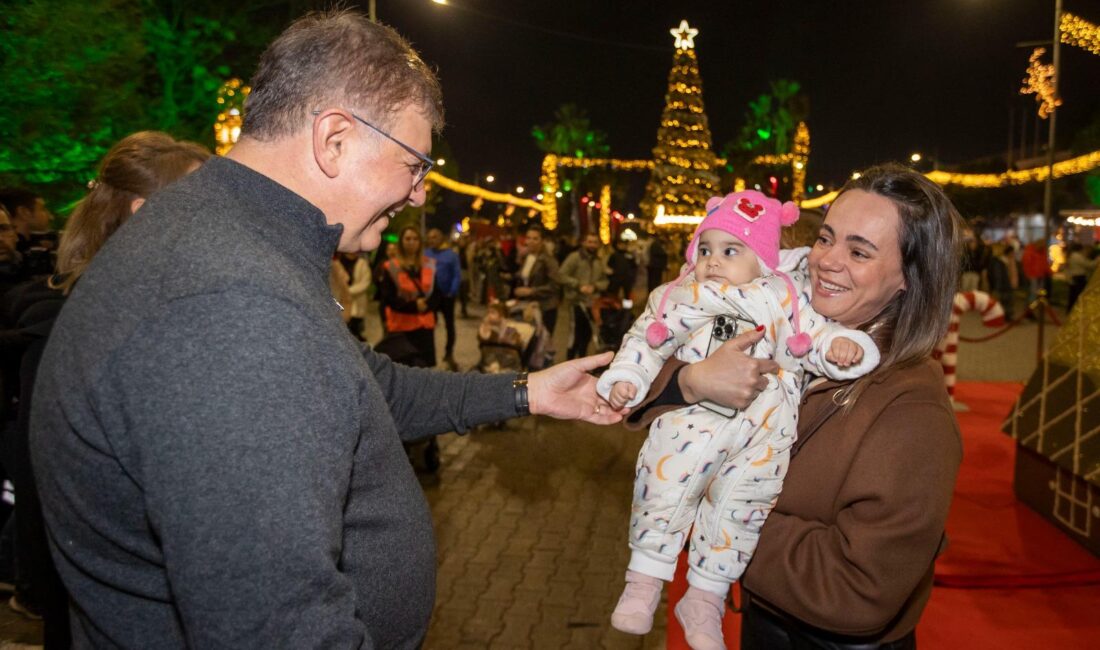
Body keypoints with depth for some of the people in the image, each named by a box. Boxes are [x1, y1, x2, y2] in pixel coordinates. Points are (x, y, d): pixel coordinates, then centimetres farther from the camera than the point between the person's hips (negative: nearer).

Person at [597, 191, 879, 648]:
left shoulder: (784, 299, 3)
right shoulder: (679, 300, 7)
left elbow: (813, 337, 2)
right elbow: (645, 342, 14)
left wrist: (840, 345, -19)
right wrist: (624, 379, 1)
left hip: (761, 432, -1)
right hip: (692, 418, 1)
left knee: (738, 506, 0)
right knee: (662, 489, -5)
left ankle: (705, 598, 18)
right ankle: (644, 582, 15)